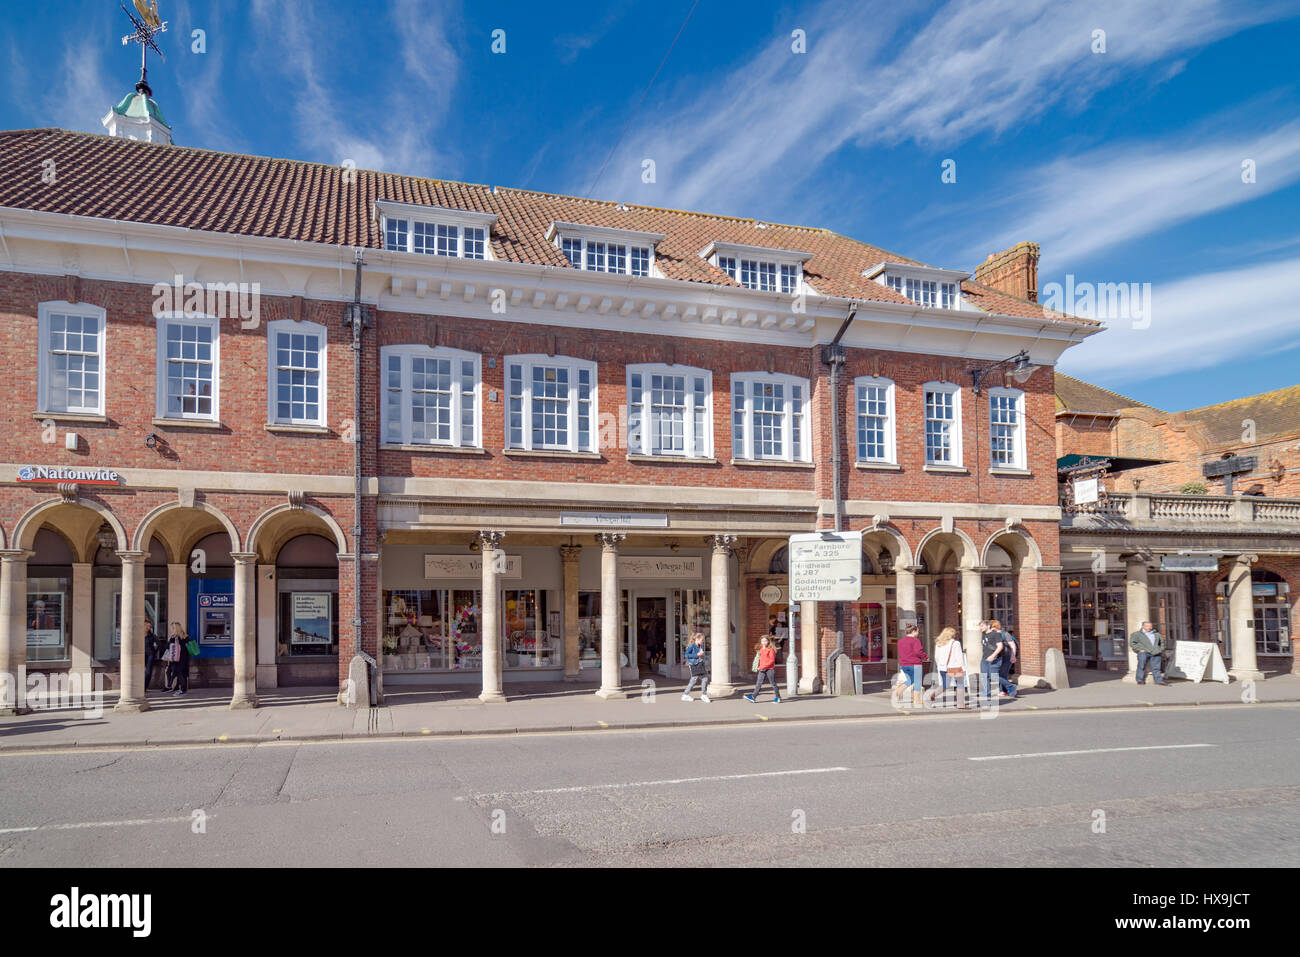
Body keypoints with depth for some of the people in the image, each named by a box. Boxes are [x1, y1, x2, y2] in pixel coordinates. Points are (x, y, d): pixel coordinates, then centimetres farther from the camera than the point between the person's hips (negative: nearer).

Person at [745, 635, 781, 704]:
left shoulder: (771, 649, -10)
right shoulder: (761, 649, 11)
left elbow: (772, 660, -15)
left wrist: (763, 666, -18)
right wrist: (759, 667, 9)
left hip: (770, 669, -6)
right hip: (762, 669, 6)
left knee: (773, 683, 4)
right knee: (759, 683, -1)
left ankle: (778, 697, 17)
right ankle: (753, 697, -6)